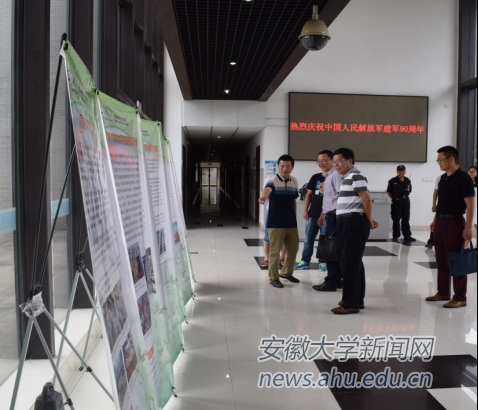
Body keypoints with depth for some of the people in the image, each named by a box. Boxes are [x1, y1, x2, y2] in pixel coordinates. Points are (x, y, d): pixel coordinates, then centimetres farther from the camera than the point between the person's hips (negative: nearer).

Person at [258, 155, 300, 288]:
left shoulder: (294, 182, 7)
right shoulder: (272, 180, -13)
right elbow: (267, 189, -36)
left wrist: (294, 217, 15)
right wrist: (263, 197, -58)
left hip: (291, 222, 6)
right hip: (275, 223, -6)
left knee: (293, 248, 16)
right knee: (275, 251, 1)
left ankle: (286, 272, 36)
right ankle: (274, 278, 14)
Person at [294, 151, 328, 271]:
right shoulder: (315, 177, 6)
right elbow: (309, 194, 10)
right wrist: (305, 210, 4)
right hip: (313, 214, 4)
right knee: (308, 239, 9)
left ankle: (323, 261, 19)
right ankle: (305, 261, 18)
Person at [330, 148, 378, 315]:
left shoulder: (355, 176, -13)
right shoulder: (347, 178, 19)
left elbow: (366, 199, -19)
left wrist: (369, 221, -9)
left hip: (354, 223, -11)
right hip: (347, 223, 11)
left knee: (349, 263, -7)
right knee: (354, 262, 15)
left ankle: (351, 304, 0)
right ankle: (357, 300, 25)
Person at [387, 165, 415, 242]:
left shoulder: (408, 181, 4)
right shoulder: (392, 181, -7)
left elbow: (409, 191, 14)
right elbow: (388, 192, 1)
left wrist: (405, 196, 4)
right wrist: (394, 198, -1)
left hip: (406, 201, 4)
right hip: (396, 202, -4)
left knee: (406, 219, 9)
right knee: (396, 220, 2)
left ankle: (407, 236, 15)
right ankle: (396, 236, 10)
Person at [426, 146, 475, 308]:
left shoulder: (463, 178, -12)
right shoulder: (443, 178, 12)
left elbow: (470, 204, -15)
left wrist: (468, 227, -20)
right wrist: (435, 220, 17)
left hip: (454, 222, -8)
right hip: (441, 222, 8)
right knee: (441, 260, 13)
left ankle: (460, 298, 8)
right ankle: (443, 292, 25)